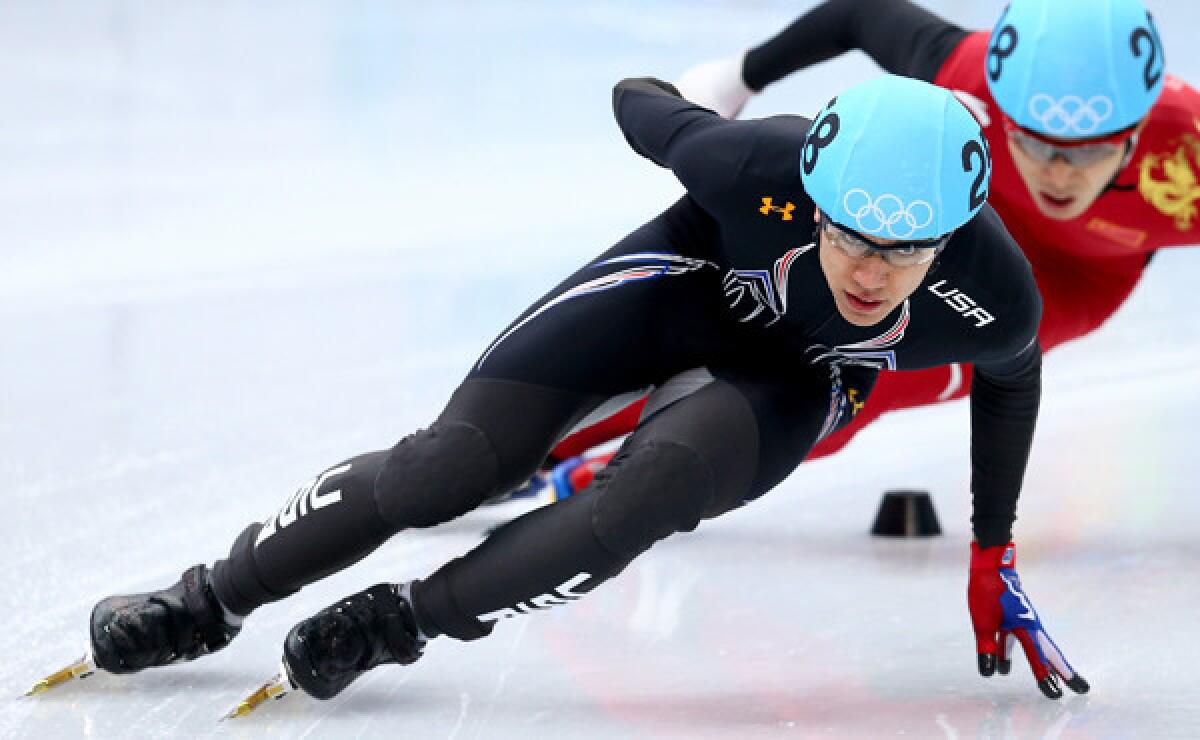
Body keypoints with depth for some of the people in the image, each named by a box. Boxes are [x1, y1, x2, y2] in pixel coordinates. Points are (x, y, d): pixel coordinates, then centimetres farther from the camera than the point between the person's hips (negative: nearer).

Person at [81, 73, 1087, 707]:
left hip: (793, 380, 0)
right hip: (683, 284, 0)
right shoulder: (757, 163, -39)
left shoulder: (994, 296, -34)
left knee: (648, 492, -30)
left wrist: (994, 566, 0)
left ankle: (395, 624, -11)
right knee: (447, 469, -9)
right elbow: (637, 102, -15)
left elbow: (1013, 379, -7)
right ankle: (210, 602, 13)